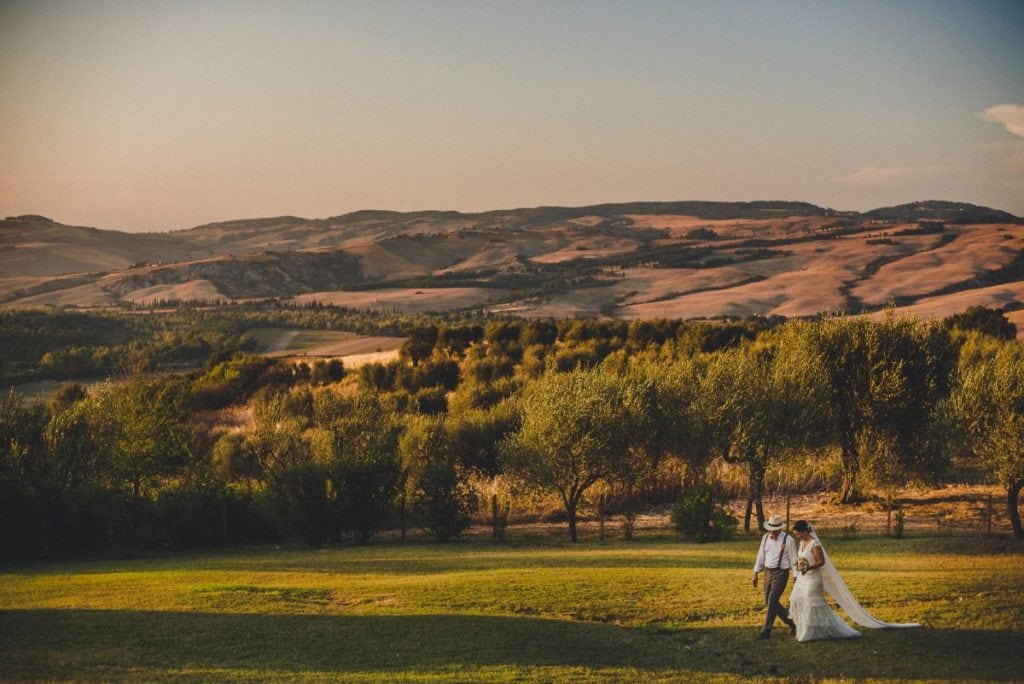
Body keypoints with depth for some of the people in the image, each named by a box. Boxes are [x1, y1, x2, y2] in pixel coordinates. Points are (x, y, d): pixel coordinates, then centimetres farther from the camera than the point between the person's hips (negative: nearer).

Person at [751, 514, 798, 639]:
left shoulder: (788, 540, -11)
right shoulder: (765, 537, 6)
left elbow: (794, 560, -8)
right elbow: (761, 556, 13)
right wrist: (755, 574, 12)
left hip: (781, 574, -7)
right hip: (768, 573, 7)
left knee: (772, 602, -10)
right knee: (769, 602, 10)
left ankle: (766, 631, -2)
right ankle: (791, 622, 28)